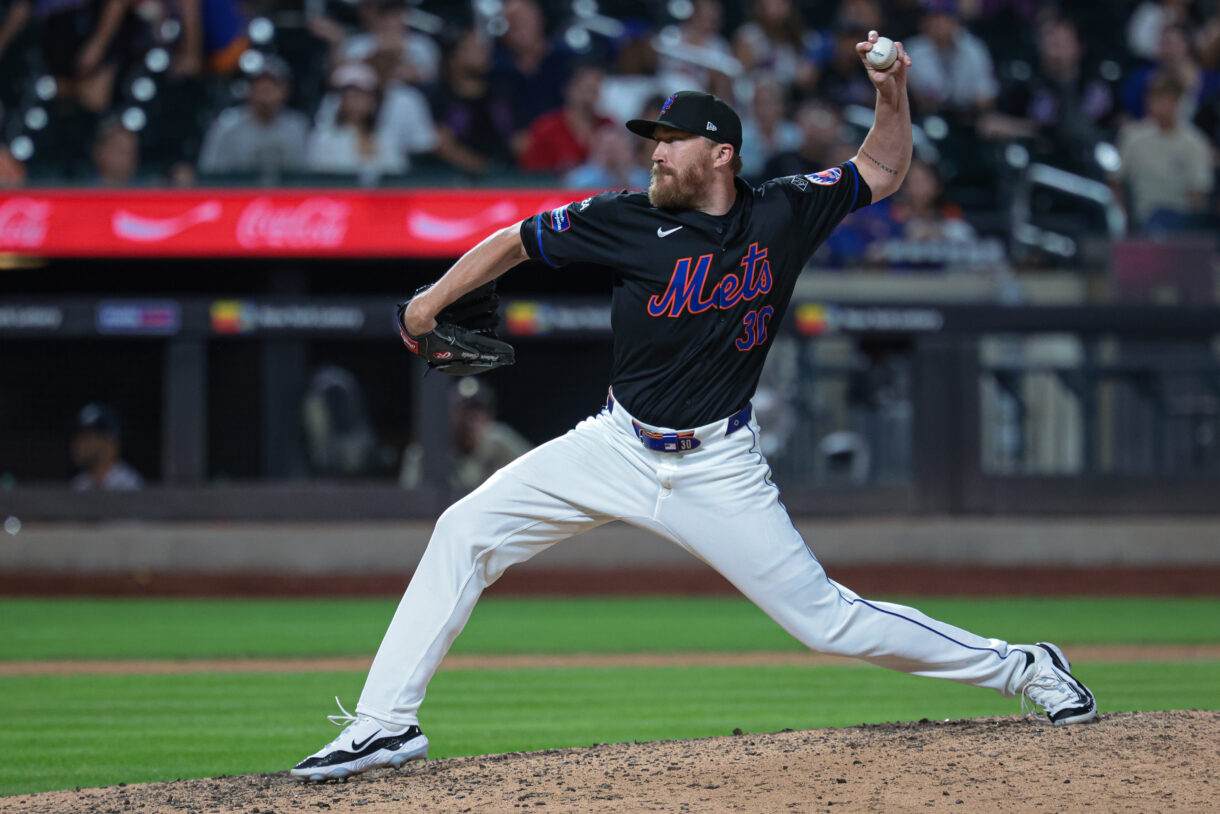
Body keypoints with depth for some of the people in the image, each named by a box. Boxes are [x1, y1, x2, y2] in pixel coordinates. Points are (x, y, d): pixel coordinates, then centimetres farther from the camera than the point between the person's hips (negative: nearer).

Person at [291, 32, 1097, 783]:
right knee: (465, 532, -9)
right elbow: (517, 240, 3)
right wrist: (432, 302, 2)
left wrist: (894, 93, -8)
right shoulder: (628, 221, -8)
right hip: (618, 447, 2)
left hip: (719, 466, -2)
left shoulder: (783, 214, -5)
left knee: (824, 618, -5)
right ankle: (387, 723, -5)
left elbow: (881, 171, 8)